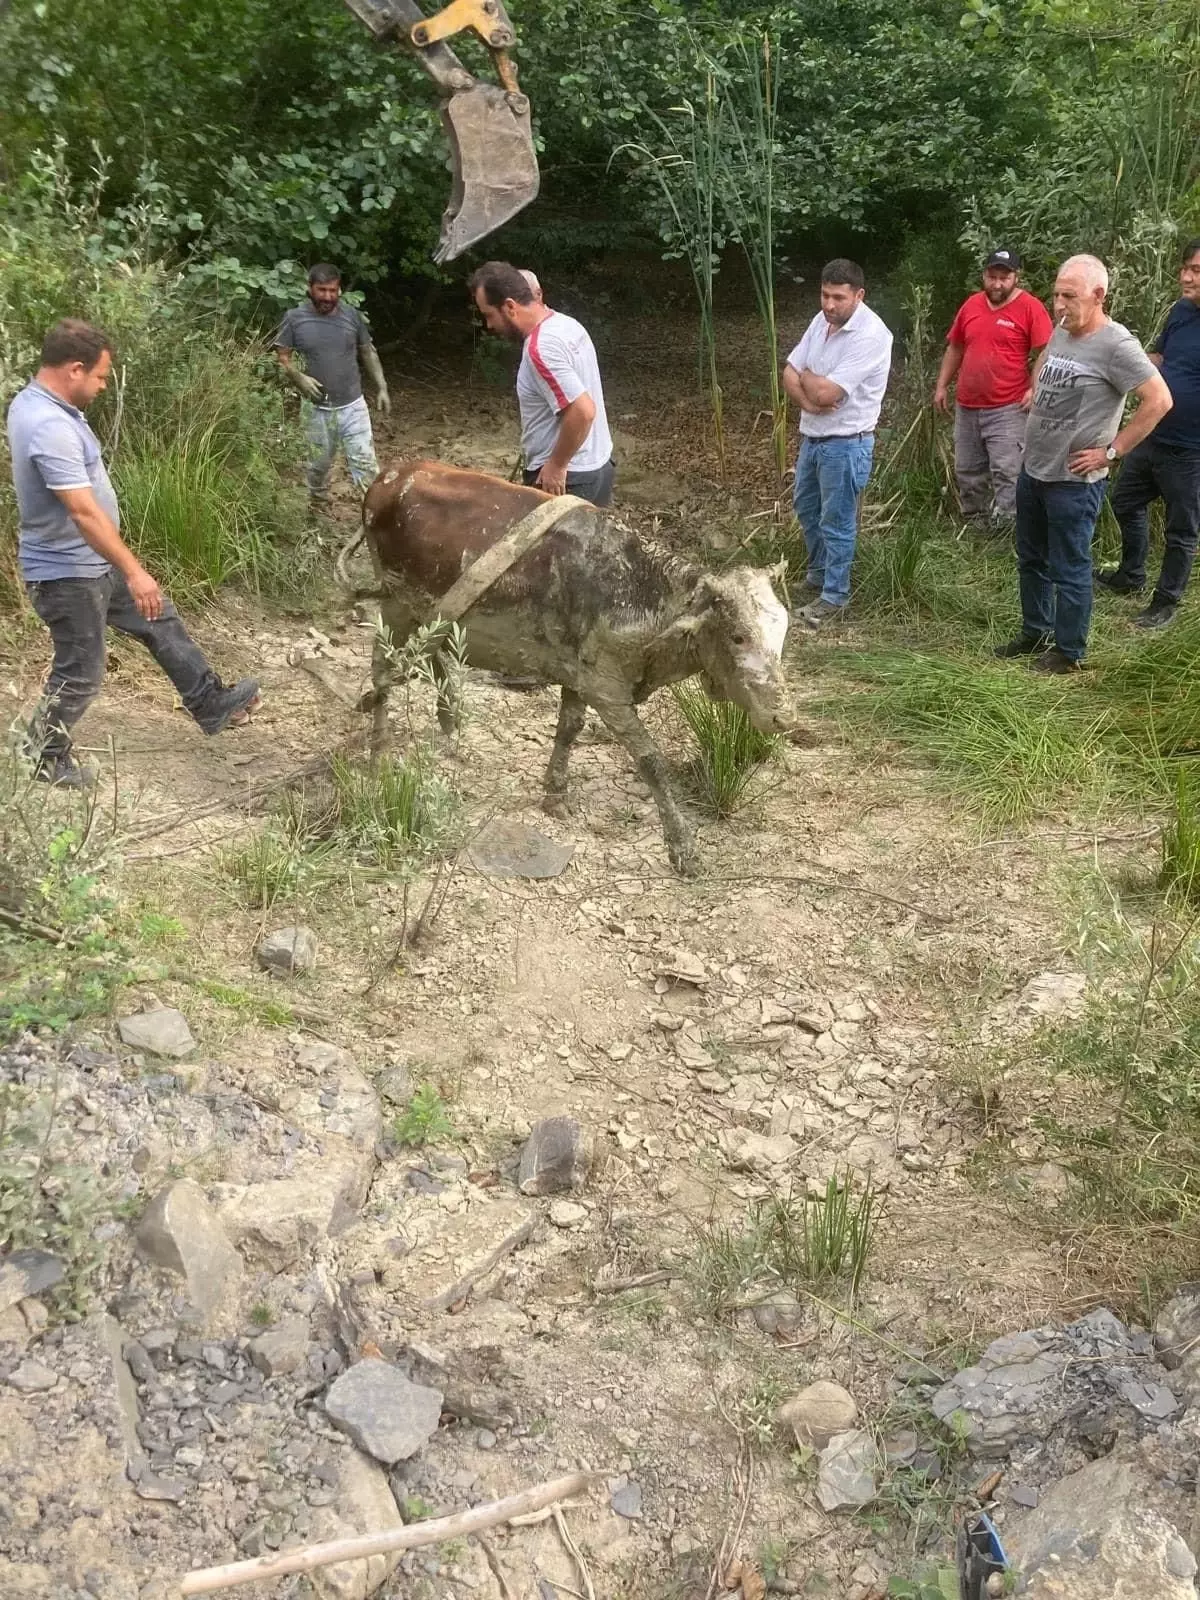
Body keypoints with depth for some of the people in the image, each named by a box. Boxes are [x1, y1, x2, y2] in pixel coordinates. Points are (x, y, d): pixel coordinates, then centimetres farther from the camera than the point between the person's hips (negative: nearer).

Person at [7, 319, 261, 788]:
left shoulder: (33, 402, 3)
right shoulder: (50, 428, -31)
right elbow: (84, 511, -33)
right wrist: (134, 571, -28)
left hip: (91, 562, 10)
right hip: (67, 574, -10)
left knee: (161, 622, 18)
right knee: (80, 674, 6)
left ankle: (211, 704, 30)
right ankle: (46, 759, 26)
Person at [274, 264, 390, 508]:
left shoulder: (352, 315, -3)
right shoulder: (294, 318, -8)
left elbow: (368, 352, 9)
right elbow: (282, 357, -5)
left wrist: (381, 388, 6)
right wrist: (299, 378, -23)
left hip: (352, 405, 1)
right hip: (316, 407, 0)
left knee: (364, 461, -4)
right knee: (319, 462, 15)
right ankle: (317, 506, 36)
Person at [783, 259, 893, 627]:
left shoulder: (870, 336, -25)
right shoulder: (822, 320, 2)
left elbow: (827, 393, -27)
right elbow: (790, 373, 3)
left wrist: (806, 377, -7)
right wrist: (808, 401, -17)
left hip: (846, 444, -9)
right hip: (811, 436, 9)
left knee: (836, 522, 2)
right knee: (806, 507, 23)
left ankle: (834, 596, 15)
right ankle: (820, 572, 42)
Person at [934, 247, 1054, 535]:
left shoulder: (1030, 308, -8)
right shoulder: (971, 304, 9)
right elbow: (955, 348, 19)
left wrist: (1035, 389, -19)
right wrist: (942, 385, 16)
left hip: (1007, 409, -6)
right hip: (966, 407, 6)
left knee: (1006, 472, -11)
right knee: (967, 471, 14)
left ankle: (1004, 531, -7)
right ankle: (973, 525, 28)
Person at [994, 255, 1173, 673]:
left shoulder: (1116, 345, -18)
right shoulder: (1060, 332, 6)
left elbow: (1159, 400, -22)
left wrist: (1111, 451, -18)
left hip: (1073, 481, -8)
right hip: (1032, 470, 8)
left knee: (1069, 569, 3)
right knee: (1031, 560, 19)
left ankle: (1068, 652, 16)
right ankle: (1034, 633, 35)